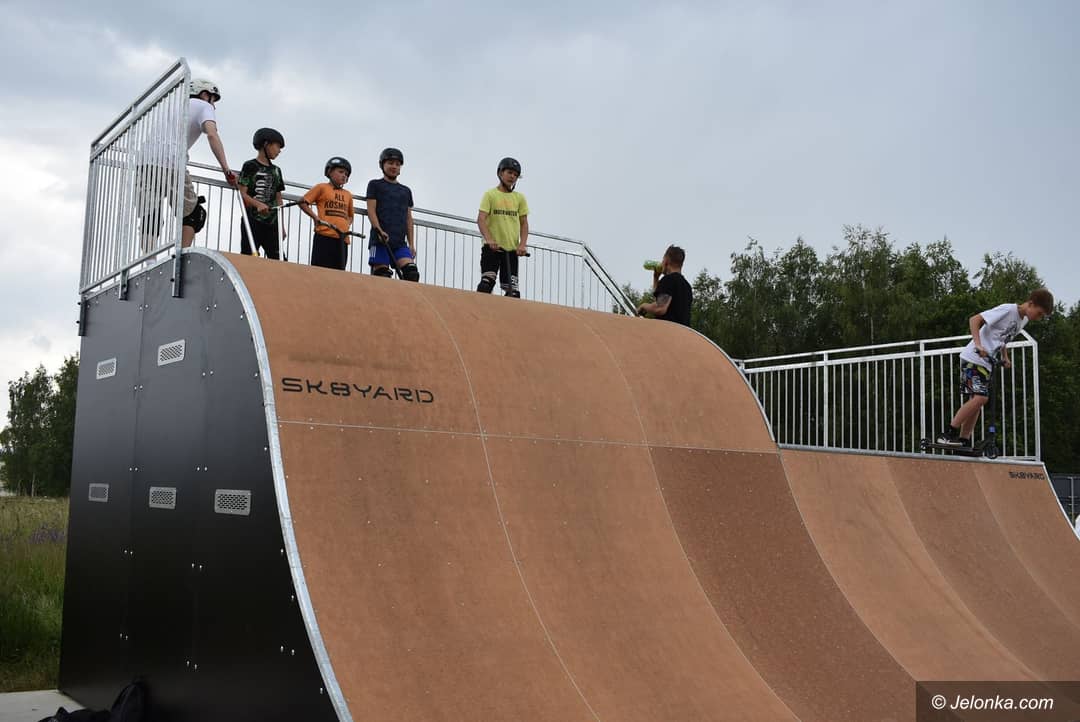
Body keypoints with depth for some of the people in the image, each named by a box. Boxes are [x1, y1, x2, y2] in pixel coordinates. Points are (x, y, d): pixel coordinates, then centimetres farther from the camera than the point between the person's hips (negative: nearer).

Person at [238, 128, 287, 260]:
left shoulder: (276, 170, 18)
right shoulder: (250, 166, 2)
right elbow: (242, 194, -5)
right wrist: (258, 204, -24)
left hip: (272, 223, 5)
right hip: (252, 221, -5)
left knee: (278, 260, -5)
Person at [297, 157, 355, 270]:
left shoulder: (348, 195, 20)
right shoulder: (322, 188, 6)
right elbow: (302, 202, 5)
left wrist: (347, 225, 9)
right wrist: (315, 217, -7)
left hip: (342, 238, 5)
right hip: (325, 236, -5)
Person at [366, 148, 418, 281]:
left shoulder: (406, 190, 24)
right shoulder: (375, 185, 11)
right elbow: (371, 210, 0)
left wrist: (411, 244, 12)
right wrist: (379, 230, -16)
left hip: (400, 242, 4)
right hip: (380, 240, -4)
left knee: (412, 272, -17)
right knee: (381, 274, -11)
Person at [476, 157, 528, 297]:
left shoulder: (520, 198, 11)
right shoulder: (490, 195, 2)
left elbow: (524, 224, 9)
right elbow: (481, 219, -8)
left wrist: (522, 244, -7)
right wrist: (488, 239, -25)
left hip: (512, 249, 3)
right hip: (492, 248, -3)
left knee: (512, 290, 0)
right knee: (487, 283, -14)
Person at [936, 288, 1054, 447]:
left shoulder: (1023, 320, 13)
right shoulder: (1007, 310, -13)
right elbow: (974, 320, -18)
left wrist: (1005, 358, 12)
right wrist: (978, 345, -28)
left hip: (987, 363, 9)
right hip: (973, 358, -9)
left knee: (976, 401, 6)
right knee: (980, 398, -20)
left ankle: (964, 442, 8)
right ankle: (947, 434, -16)